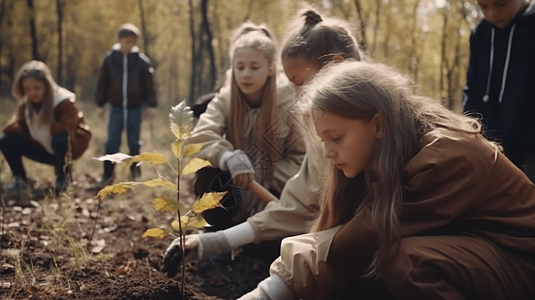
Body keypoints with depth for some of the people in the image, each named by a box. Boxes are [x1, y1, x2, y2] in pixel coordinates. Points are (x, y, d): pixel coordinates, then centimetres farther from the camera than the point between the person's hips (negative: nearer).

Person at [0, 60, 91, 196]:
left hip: (70, 146, -5)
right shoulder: (25, 103, -2)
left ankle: (63, 175, -10)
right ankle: (21, 180, 7)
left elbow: (66, 130, -31)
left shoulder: (64, 102, -20)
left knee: (59, 139, -40)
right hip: (44, 150, 5)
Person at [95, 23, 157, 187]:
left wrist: (152, 105, -3)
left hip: (135, 108, 0)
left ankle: (134, 167, 31)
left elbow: (149, 85, 1)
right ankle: (108, 173, 6)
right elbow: (102, 83, 5)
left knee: (134, 142, 9)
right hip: (116, 107, 0)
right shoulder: (110, 58, 0)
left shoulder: (142, 61, -2)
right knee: (112, 142, -2)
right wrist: (101, 104, 5)